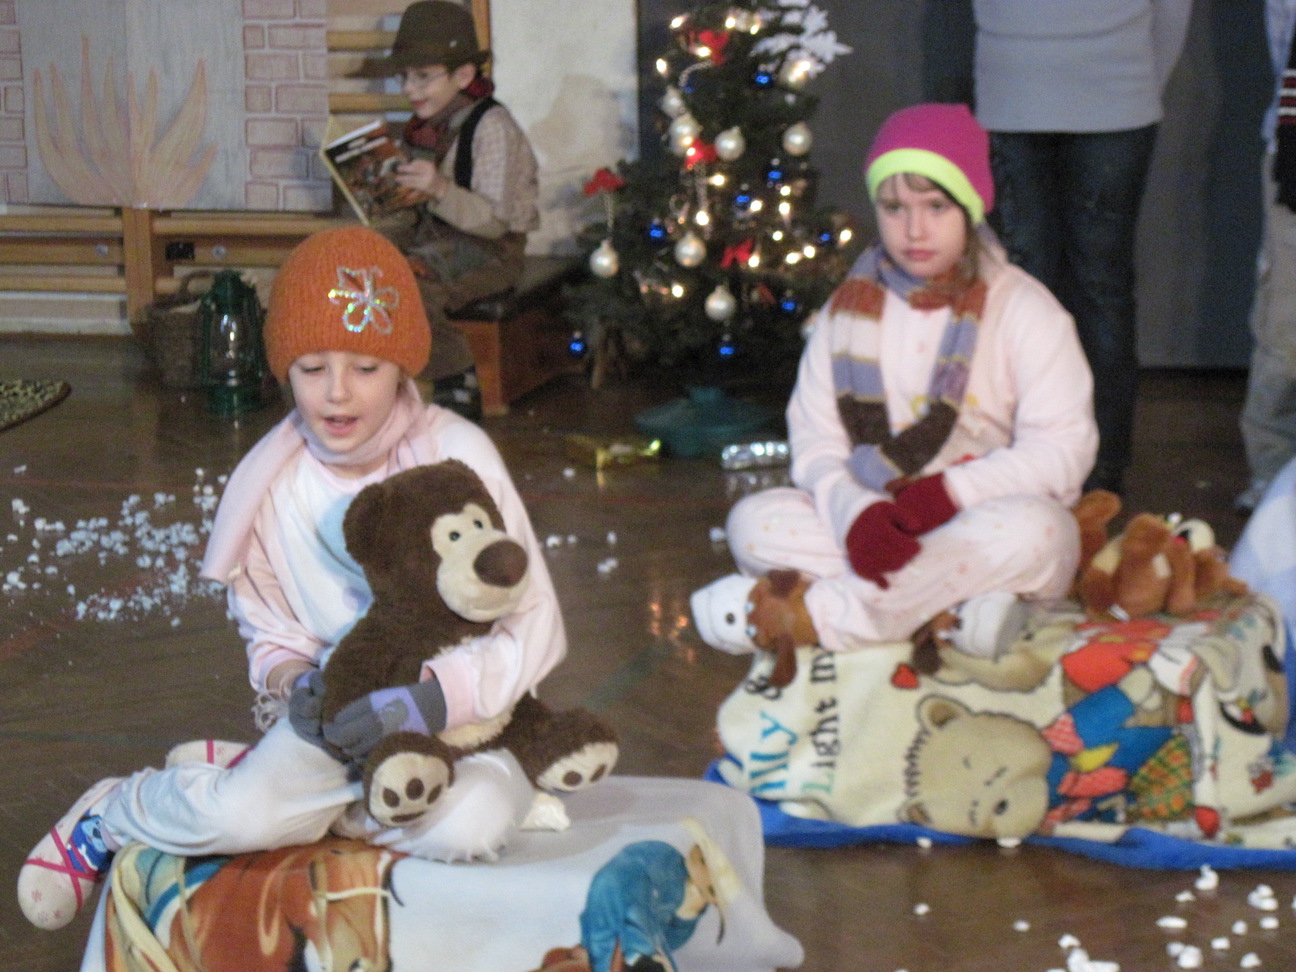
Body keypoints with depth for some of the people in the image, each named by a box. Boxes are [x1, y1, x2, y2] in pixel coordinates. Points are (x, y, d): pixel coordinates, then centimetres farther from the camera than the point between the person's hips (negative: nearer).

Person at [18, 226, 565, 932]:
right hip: (345, 709, 1)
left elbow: (534, 626, -14)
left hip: (465, 712, -1)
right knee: (240, 814, -30)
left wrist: (438, 695, -30)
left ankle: (312, 801, -6)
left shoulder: (456, 455, -15)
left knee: (474, 822, -35)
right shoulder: (271, 484, -6)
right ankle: (108, 815, 5)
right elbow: (269, 634, 8)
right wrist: (298, 683, -16)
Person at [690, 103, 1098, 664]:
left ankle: (809, 615, -33)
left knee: (1030, 531, -37)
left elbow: (1063, 450, -11)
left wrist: (951, 491, -24)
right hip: (876, 531, 2)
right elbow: (815, 443, -3)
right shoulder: (847, 312, 7)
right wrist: (856, 513, -26)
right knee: (755, 521, -22)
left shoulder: (1024, 311, -2)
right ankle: (946, 613, -32)